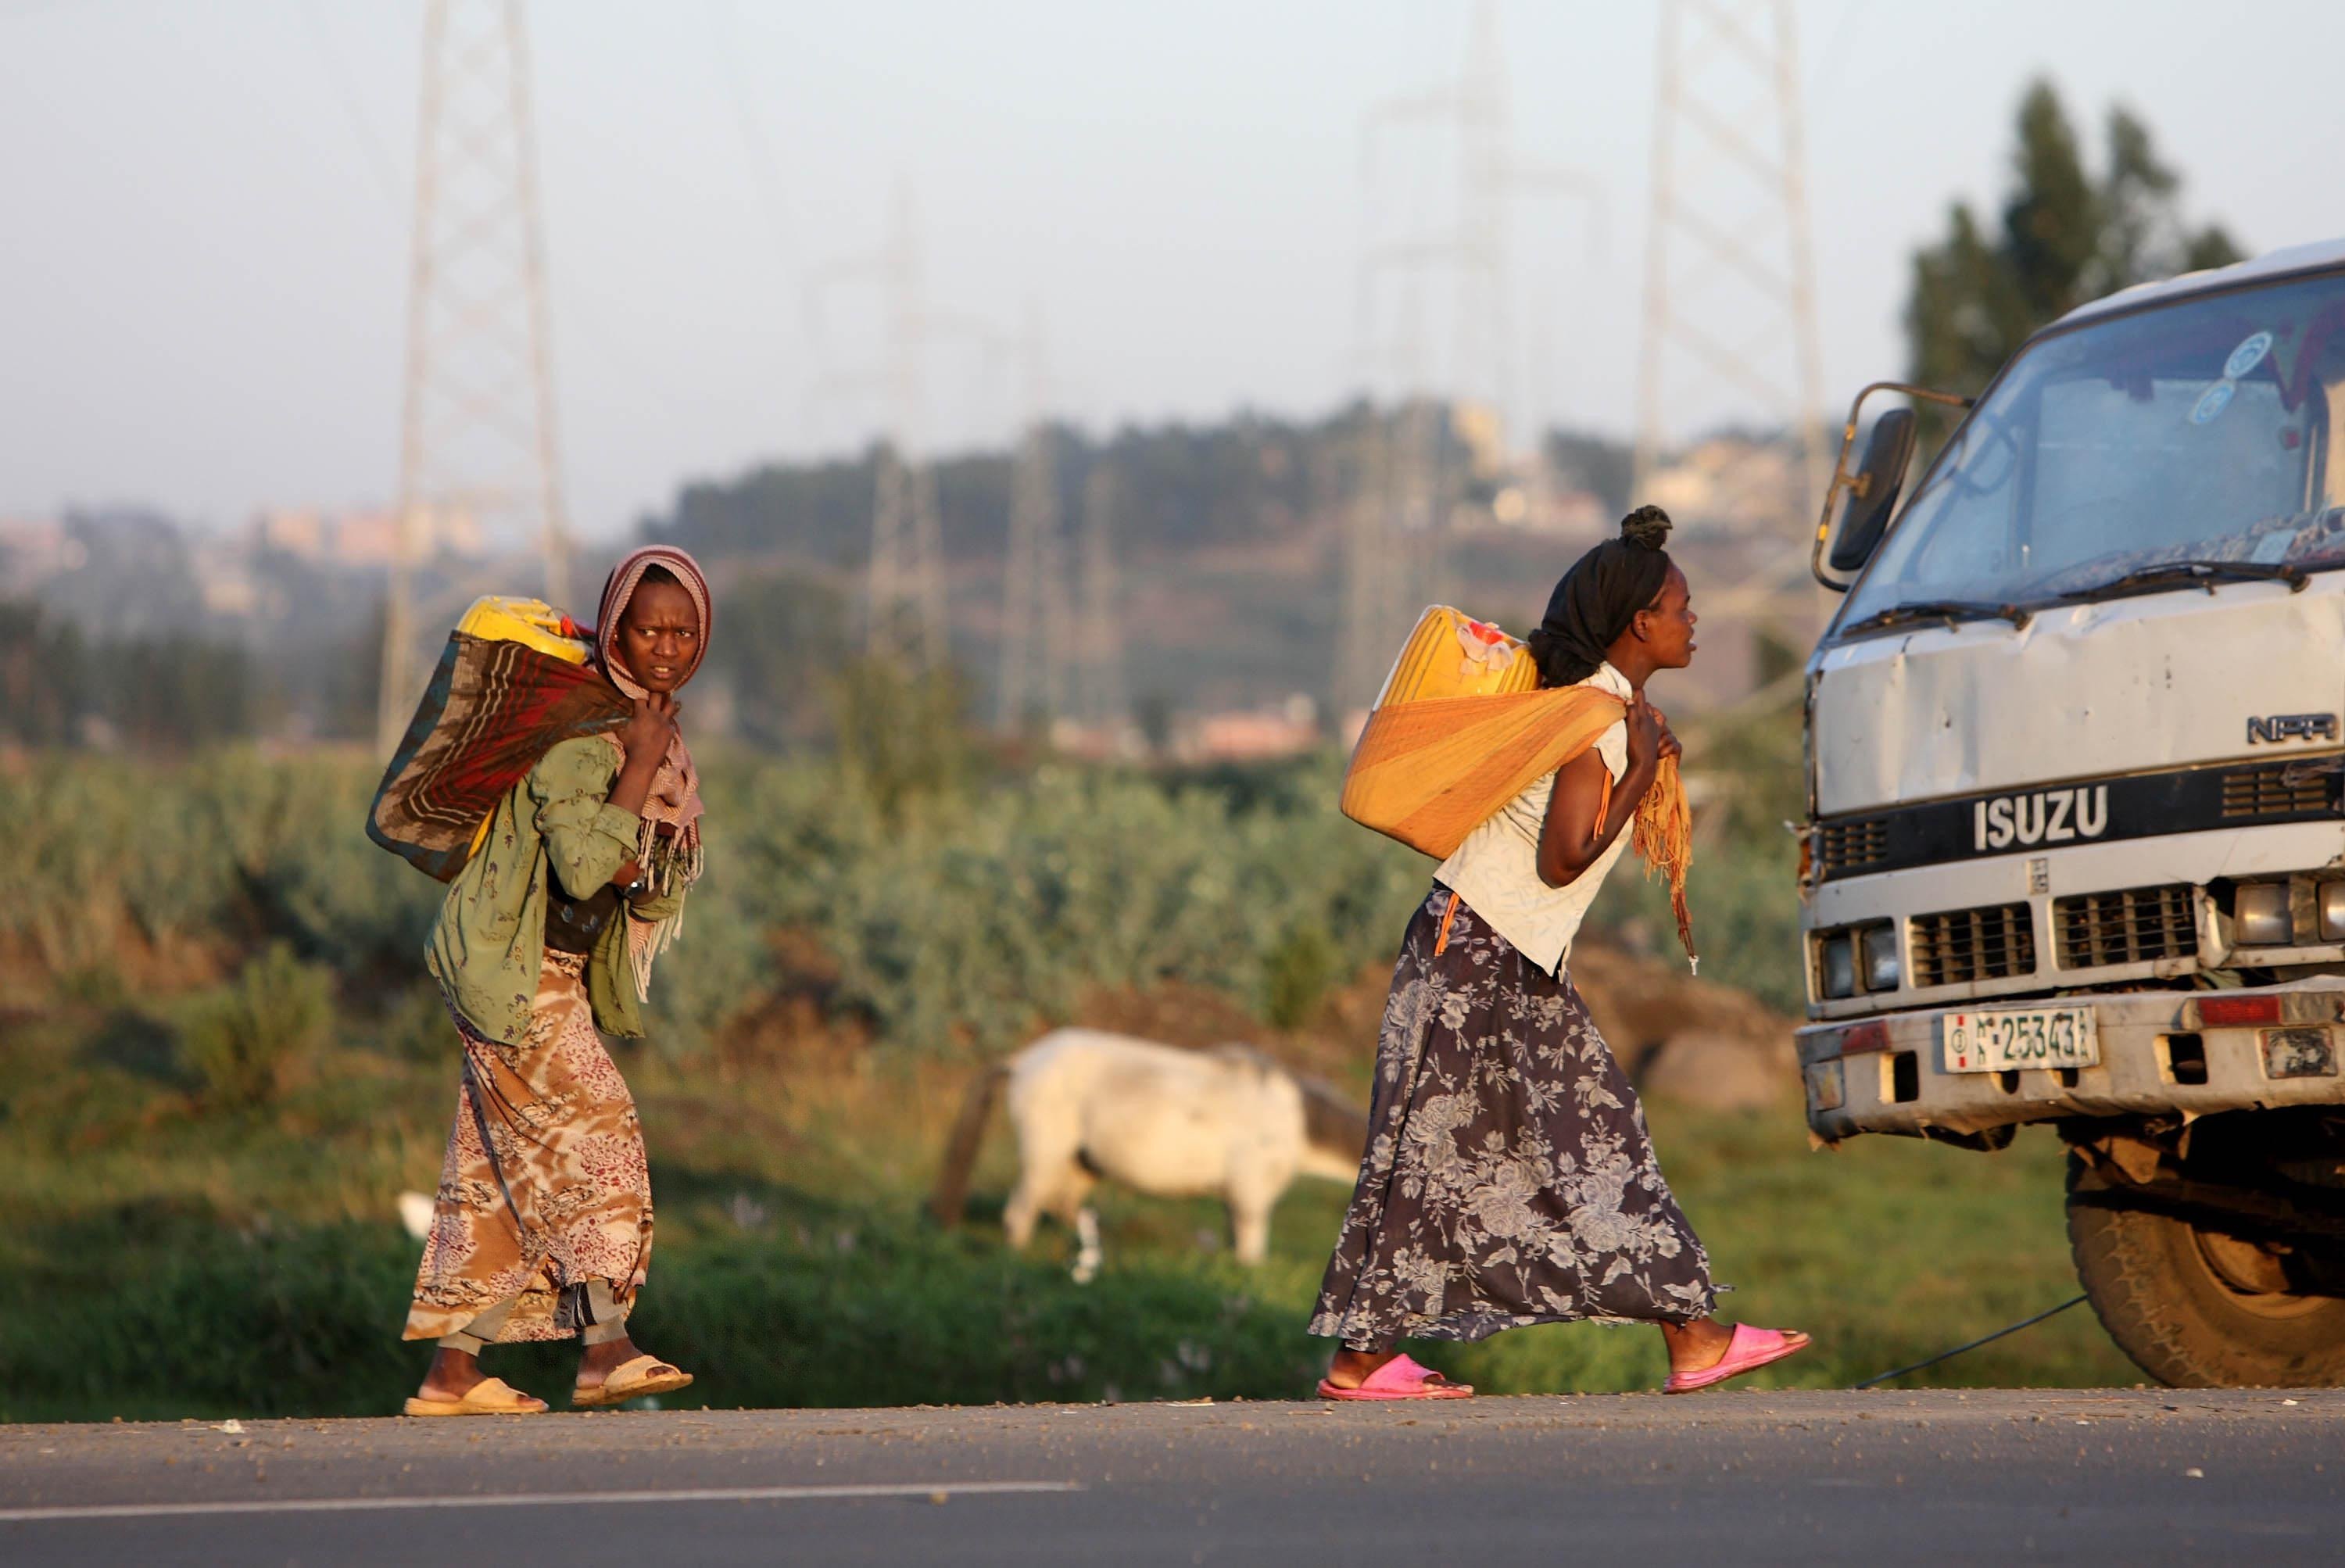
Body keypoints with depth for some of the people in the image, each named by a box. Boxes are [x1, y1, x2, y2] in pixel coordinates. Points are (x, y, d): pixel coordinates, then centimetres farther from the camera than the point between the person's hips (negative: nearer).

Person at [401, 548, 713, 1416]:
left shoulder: (654, 731, 12)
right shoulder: (575, 726, -16)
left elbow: (661, 897, 14)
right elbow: (581, 867, -26)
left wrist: (638, 866, -7)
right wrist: (638, 769, -21)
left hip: (557, 970, 9)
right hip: (511, 964, -9)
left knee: (506, 1164, 8)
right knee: (592, 1127, -17)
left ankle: (453, 1369, 10)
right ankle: (604, 1346, -23)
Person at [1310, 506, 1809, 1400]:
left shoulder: (1615, 705, 12)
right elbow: (1564, 860, -22)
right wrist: (1642, 771, -16)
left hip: (1524, 967, 10)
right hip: (1474, 957, -10)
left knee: (1600, 1136, 7)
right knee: (1431, 1154, -5)